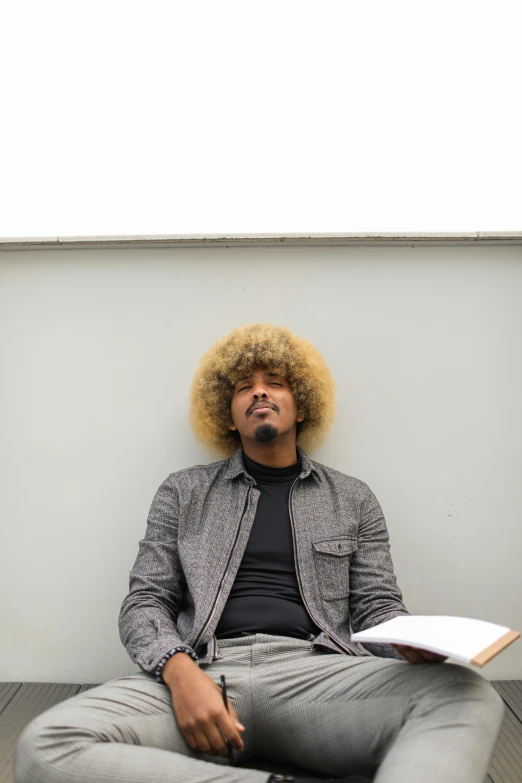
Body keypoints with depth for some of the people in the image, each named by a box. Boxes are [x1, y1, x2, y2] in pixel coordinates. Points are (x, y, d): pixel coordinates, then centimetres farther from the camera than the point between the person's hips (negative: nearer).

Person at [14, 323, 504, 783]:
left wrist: (416, 642, -13)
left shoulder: (352, 499, 17)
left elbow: (377, 607, 12)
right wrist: (179, 671, -12)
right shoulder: (183, 492, 16)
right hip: (205, 671, 2)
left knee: (467, 694, -30)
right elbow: (144, 601, 10)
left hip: (316, 669, -1)